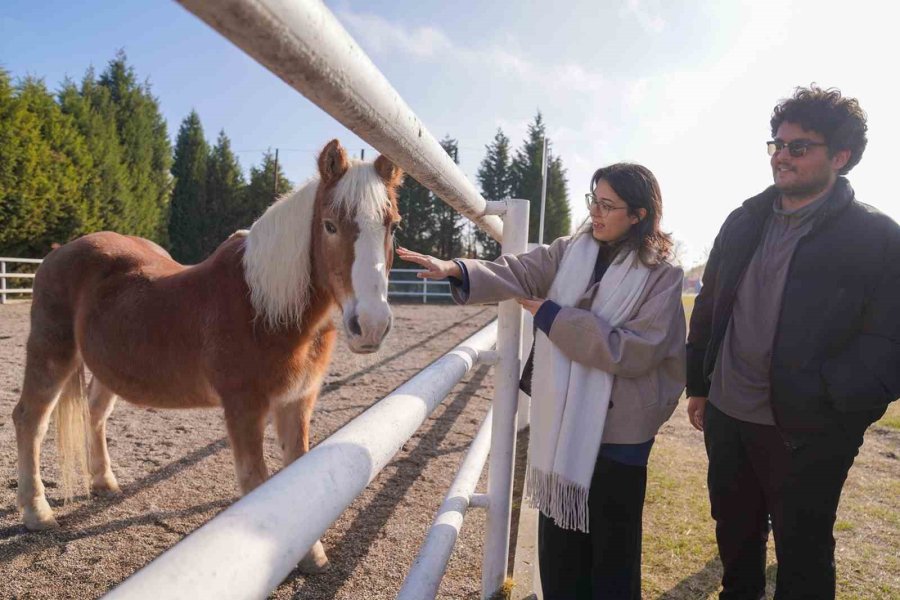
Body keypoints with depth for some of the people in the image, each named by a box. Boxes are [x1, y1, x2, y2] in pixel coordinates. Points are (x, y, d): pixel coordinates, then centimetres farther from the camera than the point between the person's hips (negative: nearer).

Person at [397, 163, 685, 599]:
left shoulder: (661, 276, -11)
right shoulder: (571, 251, 3)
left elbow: (633, 351, -20)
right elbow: (516, 273, -10)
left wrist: (551, 315, -20)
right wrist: (456, 269, -28)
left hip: (619, 430, -4)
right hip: (561, 421, 4)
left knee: (613, 548, 14)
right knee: (557, 536, 20)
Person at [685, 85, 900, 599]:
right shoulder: (744, 221, 6)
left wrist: (833, 404, -23)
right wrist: (698, 384, 10)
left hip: (806, 432, -4)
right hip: (725, 416, 5)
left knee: (803, 557, 13)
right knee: (734, 536, 22)